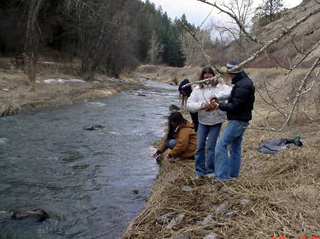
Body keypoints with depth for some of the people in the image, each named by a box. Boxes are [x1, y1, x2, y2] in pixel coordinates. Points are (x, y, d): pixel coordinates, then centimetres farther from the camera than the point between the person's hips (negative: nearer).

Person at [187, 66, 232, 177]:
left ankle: (210, 170, 17)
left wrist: (217, 96, -33)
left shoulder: (220, 86, -5)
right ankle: (200, 170, 16)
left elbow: (231, 92, -22)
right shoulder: (197, 89, 0)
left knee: (211, 146, 2)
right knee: (200, 146, 4)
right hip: (203, 121, 2)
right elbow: (189, 104, -6)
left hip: (216, 121, -2)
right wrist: (201, 105, -23)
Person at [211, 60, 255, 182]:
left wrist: (220, 106, -12)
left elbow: (235, 106, -22)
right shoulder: (245, 81, 14)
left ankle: (222, 176, -11)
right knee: (235, 147, 17)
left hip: (237, 121, -11)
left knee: (221, 145, -12)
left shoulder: (242, 86, -20)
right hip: (241, 121, 11)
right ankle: (233, 174, 26)